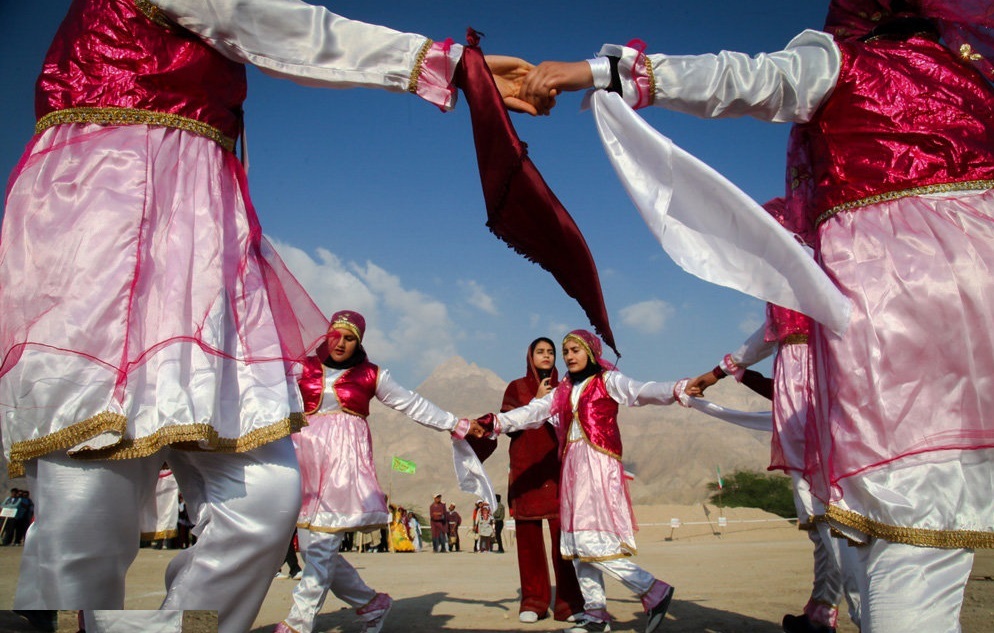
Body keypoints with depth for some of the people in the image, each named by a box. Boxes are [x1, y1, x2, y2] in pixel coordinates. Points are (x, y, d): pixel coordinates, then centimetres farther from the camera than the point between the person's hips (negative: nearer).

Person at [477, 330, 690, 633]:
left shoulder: (607, 380, 2)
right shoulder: (563, 391, 18)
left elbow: (640, 392, -14)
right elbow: (532, 412, 13)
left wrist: (676, 390, -32)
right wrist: (497, 422, -1)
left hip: (599, 465, -7)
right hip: (572, 466, 7)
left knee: (593, 540, -16)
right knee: (576, 543, 6)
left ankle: (654, 591, -4)